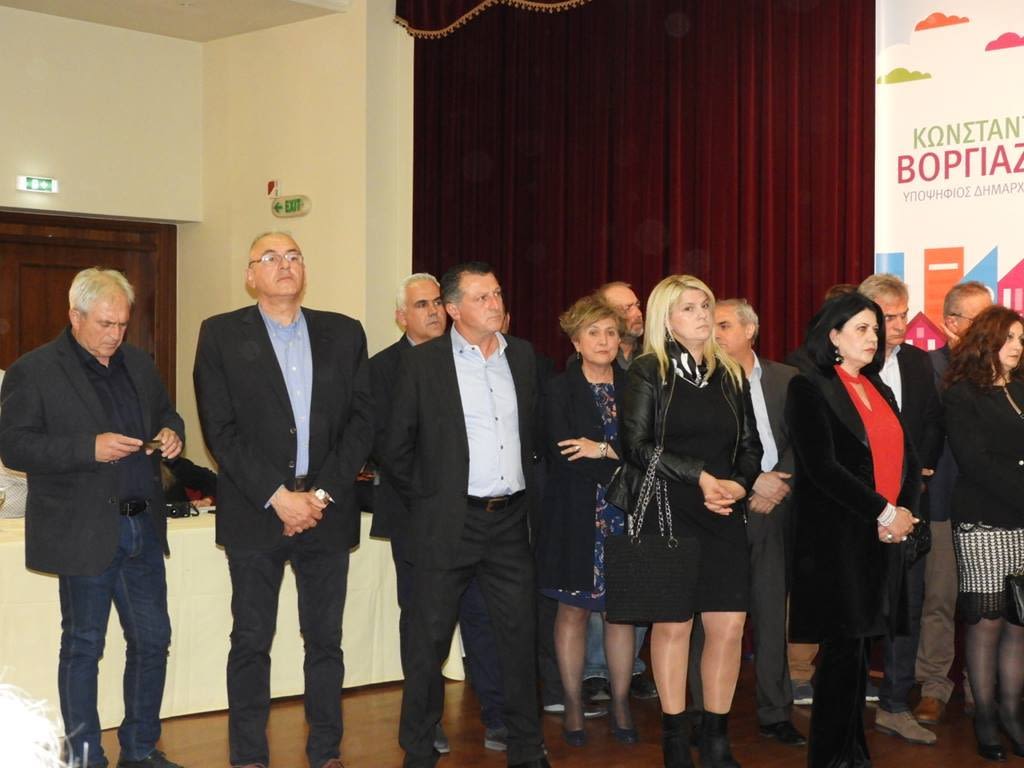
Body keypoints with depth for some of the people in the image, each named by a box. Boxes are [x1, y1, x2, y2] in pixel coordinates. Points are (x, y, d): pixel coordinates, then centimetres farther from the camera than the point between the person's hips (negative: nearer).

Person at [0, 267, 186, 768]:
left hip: (142, 529, 6)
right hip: (84, 533, -6)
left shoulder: (138, 363, 12)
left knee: (152, 641, 10)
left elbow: (165, 413, 24)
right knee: (83, 647, 6)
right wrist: (90, 447, -22)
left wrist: (171, 433, -1)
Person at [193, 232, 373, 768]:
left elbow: (362, 420, 4)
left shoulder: (344, 334, 8)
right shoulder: (221, 334, 1)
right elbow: (220, 429, -6)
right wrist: (277, 496, -13)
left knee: (325, 639, 8)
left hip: (326, 511, 2)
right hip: (255, 513, -2)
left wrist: (322, 492, -7)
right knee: (251, 642, 4)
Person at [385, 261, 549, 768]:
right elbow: (397, 446, 0)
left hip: (510, 519, 4)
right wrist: (422, 501, 1)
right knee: (430, 638, 3)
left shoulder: (523, 356, 8)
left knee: (519, 635, 7)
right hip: (448, 522, -3)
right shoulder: (422, 362, -4)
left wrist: (529, 490, 12)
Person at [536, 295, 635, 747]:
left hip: (624, 518, 2)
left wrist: (605, 450, -14)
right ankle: (573, 707, 14)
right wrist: (625, 464, -14)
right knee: (573, 608, 4)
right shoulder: (560, 391, -1)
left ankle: (620, 705, 14)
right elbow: (565, 456, -13)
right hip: (576, 517, -2)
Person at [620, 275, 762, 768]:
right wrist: (700, 477, -13)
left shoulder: (730, 375, 12)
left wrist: (738, 483, -7)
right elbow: (637, 446, -8)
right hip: (667, 515, -4)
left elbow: (749, 446, 13)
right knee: (672, 625, 2)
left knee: (729, 627, -1)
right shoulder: (648, 372, -1)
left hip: (725, 516, 4)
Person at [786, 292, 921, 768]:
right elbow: (822, 466, -15)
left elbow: (907, 458, 14)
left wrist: (905, 511, -4)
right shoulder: (810, 389, -5)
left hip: (883, 537, 6)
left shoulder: (879, 390, 18)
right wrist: (884, 512, -15)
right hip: (836, 538, -6)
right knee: (844, 646, -6)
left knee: (860, 645, 8)